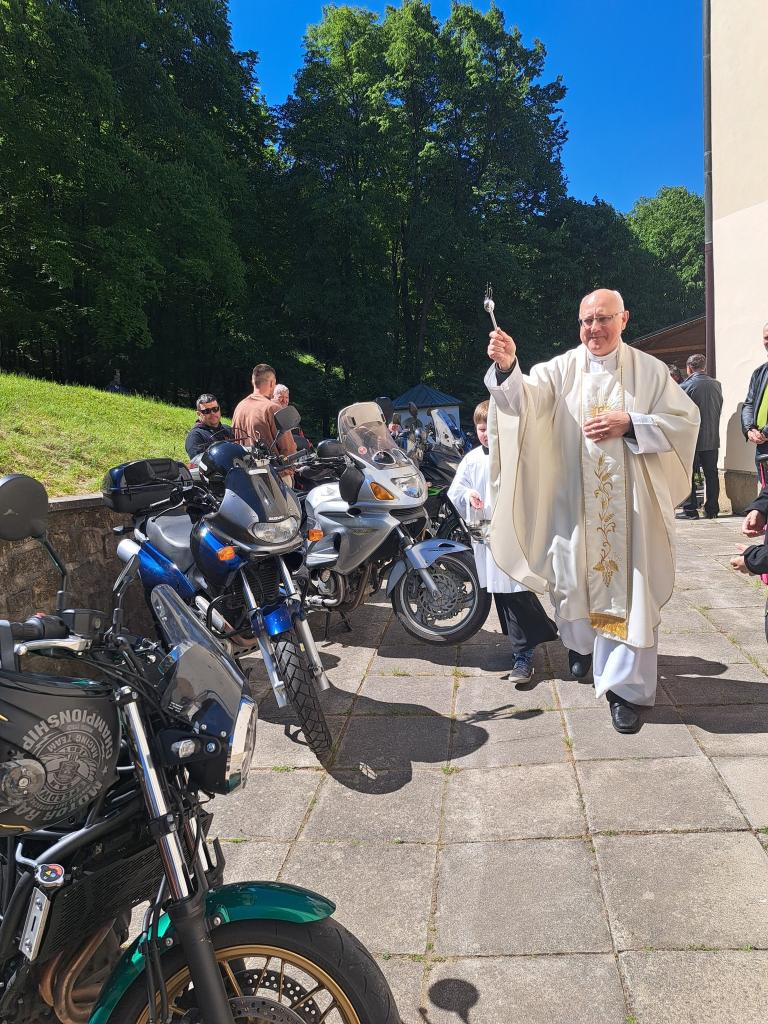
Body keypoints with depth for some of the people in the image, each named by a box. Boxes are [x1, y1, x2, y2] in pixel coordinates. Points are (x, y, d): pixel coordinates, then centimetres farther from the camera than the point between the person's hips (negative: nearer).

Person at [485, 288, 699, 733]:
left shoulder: (650, 370, 2)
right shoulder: (561, 368, 2)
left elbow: (686, 420, -2)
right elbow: (523, 399, -15)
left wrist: (629, 425, -16)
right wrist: (507, 367, -37)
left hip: (631, 503, -1)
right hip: (574, 502, 1)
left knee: (628, 590, -1)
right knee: (575, 579, 12)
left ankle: (627, 687, 8)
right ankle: (582, 643, 42)